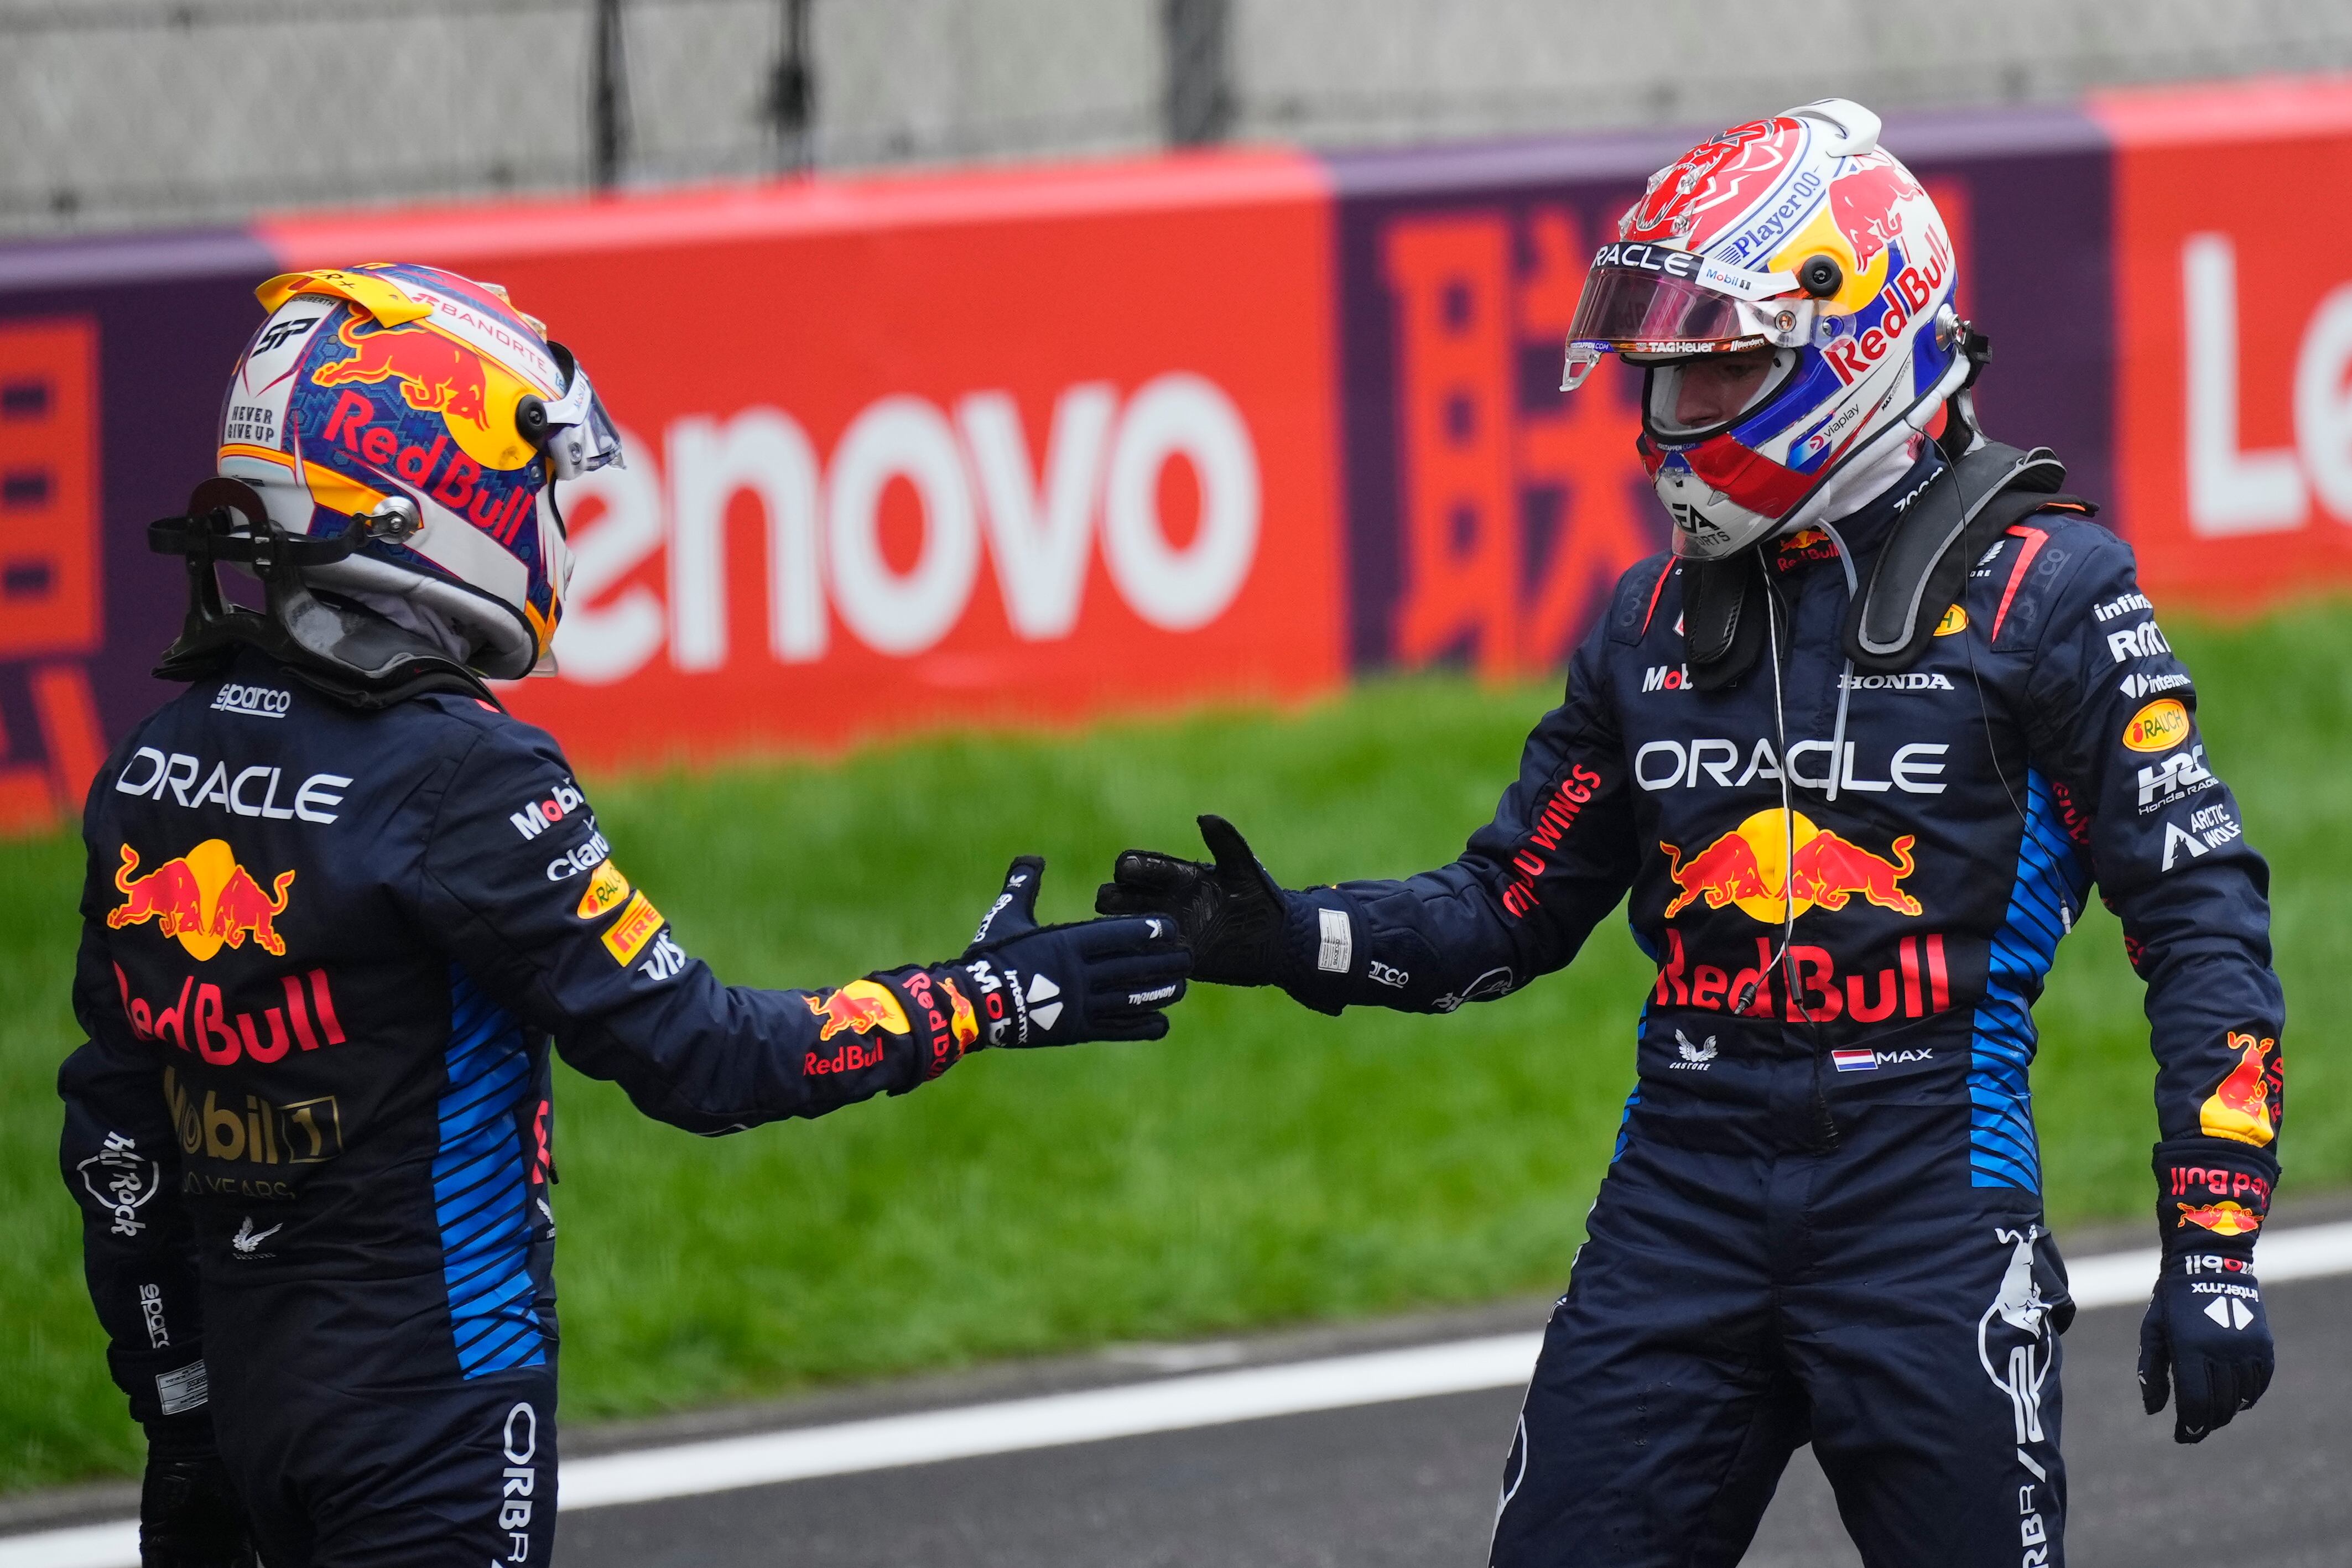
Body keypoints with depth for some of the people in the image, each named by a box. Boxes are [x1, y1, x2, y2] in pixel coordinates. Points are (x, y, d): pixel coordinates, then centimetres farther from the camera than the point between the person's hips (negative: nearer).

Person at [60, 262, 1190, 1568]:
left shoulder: (157, 766, 5)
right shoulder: (457, 777, -19)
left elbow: (115, 1132, 11)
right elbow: (693, 1054, -17)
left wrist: (176, 1412, 19)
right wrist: (987, 1000, -8)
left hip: (247, 1389, 8)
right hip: (430, 1404, -8)